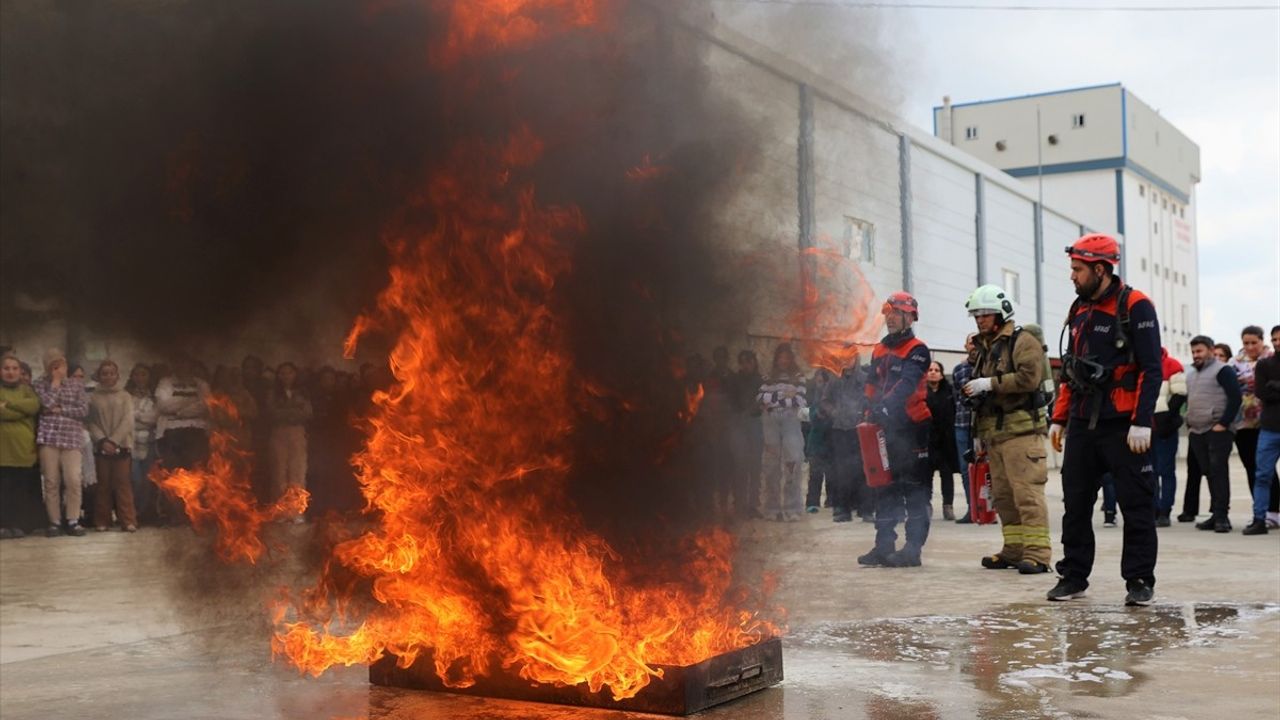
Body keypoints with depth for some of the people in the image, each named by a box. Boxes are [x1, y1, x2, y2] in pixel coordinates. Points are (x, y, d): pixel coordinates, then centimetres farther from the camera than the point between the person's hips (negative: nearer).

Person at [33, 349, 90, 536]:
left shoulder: (77, 384, 10)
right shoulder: (41, 384, 8)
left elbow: (84, 410, 0)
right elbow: (46, 404, -9)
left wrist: (60, 410, -6)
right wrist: (55, 382, -3)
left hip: (71, 438, 0)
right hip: (48, 438, 0)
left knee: (73, 480, -9)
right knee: (51, 481, -1)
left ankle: (73, 521, -2)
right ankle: (54, 522, 5)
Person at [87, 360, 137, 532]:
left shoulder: (125, 396, 7)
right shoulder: (93, 397, 7)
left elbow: (127, 421, -2)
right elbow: (90, 423, 1)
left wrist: (114, 441, -13)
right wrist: (102, 440, -14)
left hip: (121, 446, 0)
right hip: (101, 447, 0)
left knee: (122, 483, -3)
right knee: (103, 484, 3)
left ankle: (128, 521, -4)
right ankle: (102, 521, 7)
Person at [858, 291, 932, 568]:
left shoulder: (917, 350, -6)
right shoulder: (879, 351, 16)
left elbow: (906, 384, -22)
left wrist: (885, 406, -34)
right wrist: (870, 416, 8)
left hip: (912, 429, -7)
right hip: (884, 429, 7)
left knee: (915, 490, -3)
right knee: (884, 488, 9)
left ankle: (913, 548, -1)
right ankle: (884, 546, 14)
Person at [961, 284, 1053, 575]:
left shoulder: (1022, 341, -4)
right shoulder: (985, 347, 23)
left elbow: (1029, 377, -18)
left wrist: (990, 383, -16)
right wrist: (973, 390, 14)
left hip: (1020, 429, -9)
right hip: (994, 431, 9)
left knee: (1027, 492, -12)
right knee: (1003, 494, 9)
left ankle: (1037, 553, -13)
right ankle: (1014, 549, 15)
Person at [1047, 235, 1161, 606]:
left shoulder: (1135, 306, -8)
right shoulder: (1079, 310, 14)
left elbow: (1151, 369, -13)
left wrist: (1141, 423, -19)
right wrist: (1059, 418, 15)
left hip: (1123, 426, -7)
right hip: (1082, 424, 7)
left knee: (1136, 505, 1)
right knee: (1075, 503, 9)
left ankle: (1139, 581, 9)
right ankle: (1073, 576, 17)